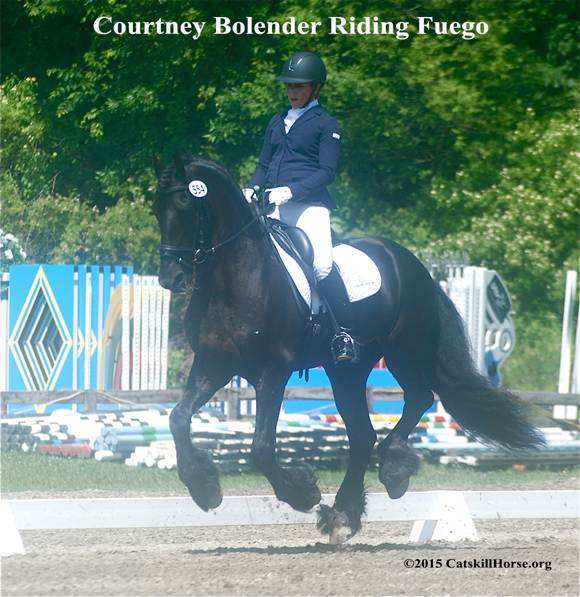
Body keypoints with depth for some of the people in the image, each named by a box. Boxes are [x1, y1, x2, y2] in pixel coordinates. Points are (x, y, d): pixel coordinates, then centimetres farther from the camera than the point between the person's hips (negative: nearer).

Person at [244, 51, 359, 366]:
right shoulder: (277, 123, 22)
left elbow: (327, 171, -5)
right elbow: (264, 165, 24)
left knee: (321, 263, -28)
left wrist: (291, 191, -18)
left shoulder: (325, 124, 4)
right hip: (272, 208, 7)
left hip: (309, 205, -7)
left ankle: (345, 335, -25)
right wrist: (251, 190, 3)